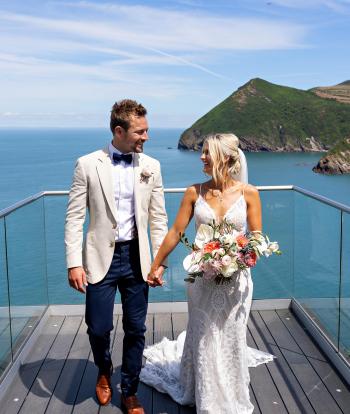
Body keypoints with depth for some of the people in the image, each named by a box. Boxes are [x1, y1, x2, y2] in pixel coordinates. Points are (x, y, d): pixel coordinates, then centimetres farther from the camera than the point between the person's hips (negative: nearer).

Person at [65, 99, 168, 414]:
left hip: (137, 258, 2)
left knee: (136, 330, 9)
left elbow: (158, 219, 4)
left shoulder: (151, 166, 1)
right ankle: (104, 371, 39)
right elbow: (75, 217, -5)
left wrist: (159, 263, -1)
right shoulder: (88, 164, -6)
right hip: (101, 258, -2)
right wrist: (74, 263, -10)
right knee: (98, 328, 4)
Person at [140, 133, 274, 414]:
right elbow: (176, 233, 0)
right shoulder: (195, 192, -5)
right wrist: (154, 267, 4)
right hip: (202, 278, 1)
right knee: (203, 340, 12)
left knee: (231, 339, 13)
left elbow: (257, 238, -2)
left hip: (236, 279, -1)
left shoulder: (248, 193, -7)